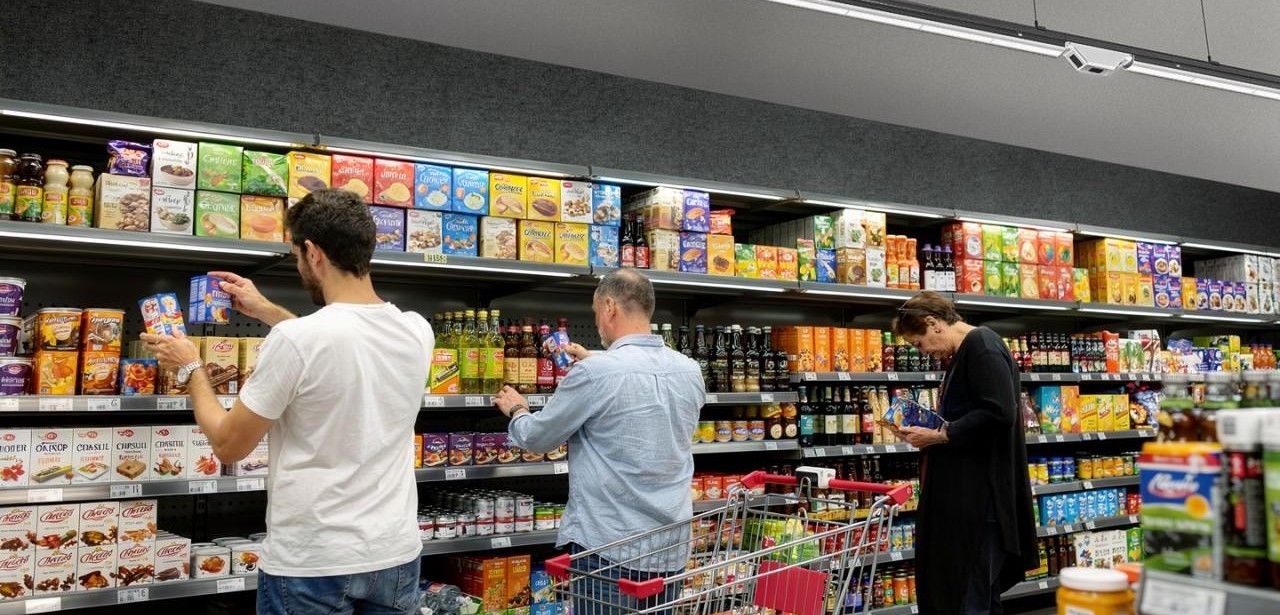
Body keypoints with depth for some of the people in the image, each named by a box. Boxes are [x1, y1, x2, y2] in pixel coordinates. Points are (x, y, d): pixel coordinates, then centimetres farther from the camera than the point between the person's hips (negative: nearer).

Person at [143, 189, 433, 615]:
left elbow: (227, 445, -7)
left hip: (312, 564, -5)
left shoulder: (293, 340, -18)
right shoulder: (418, 332, -2)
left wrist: (191, 368, 8)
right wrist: (266, 311, 26)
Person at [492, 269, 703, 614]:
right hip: (673, 547, 6)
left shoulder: (595, 374, -17)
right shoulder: (690, 372, 1)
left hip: (610, 547, -6)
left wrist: (516, 410, 17)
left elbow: (537, 438, -4)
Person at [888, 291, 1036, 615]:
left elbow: (999, 412, -24)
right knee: (946, 582, 15)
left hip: (981, 489, -10)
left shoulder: (982, 346, -14)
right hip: (964, 488, 10)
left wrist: (939, 436, -17)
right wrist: (927, 430, 8)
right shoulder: (965, 352, 17)